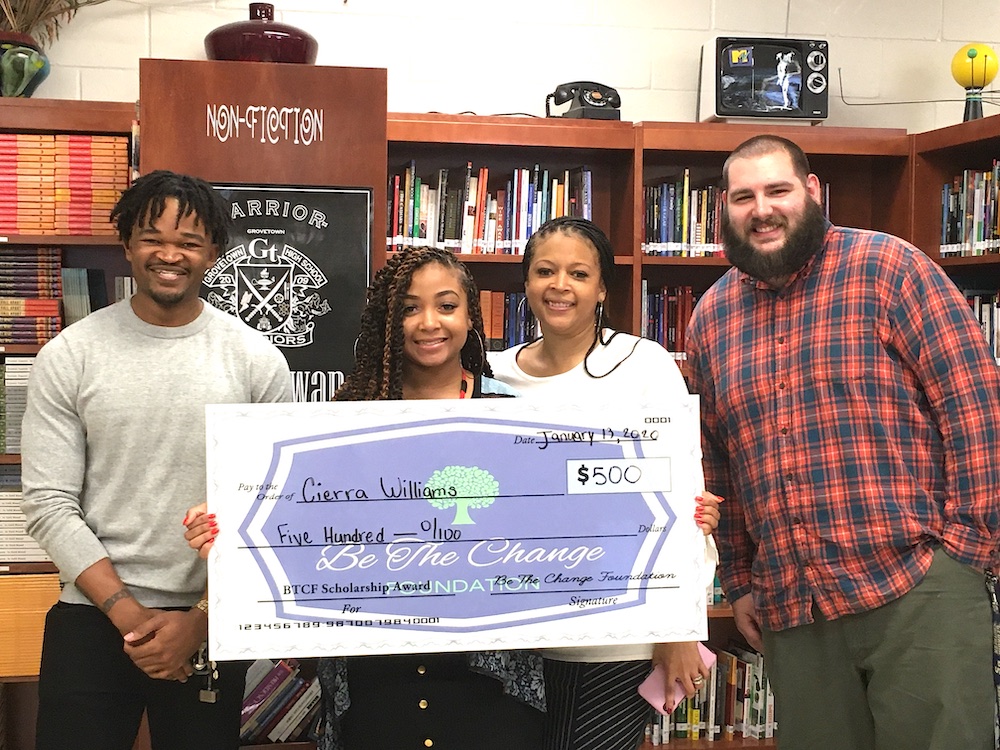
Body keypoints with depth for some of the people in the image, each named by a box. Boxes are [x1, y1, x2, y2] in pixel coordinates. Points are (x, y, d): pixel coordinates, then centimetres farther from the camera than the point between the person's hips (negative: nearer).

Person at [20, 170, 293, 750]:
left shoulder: (258, 361, -3)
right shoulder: (69, 356, -2)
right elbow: (50, 504, -5)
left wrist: (201, 620, -10)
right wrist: (129, 613, -12)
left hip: (213, 626, 0)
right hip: (91, 619, 0)